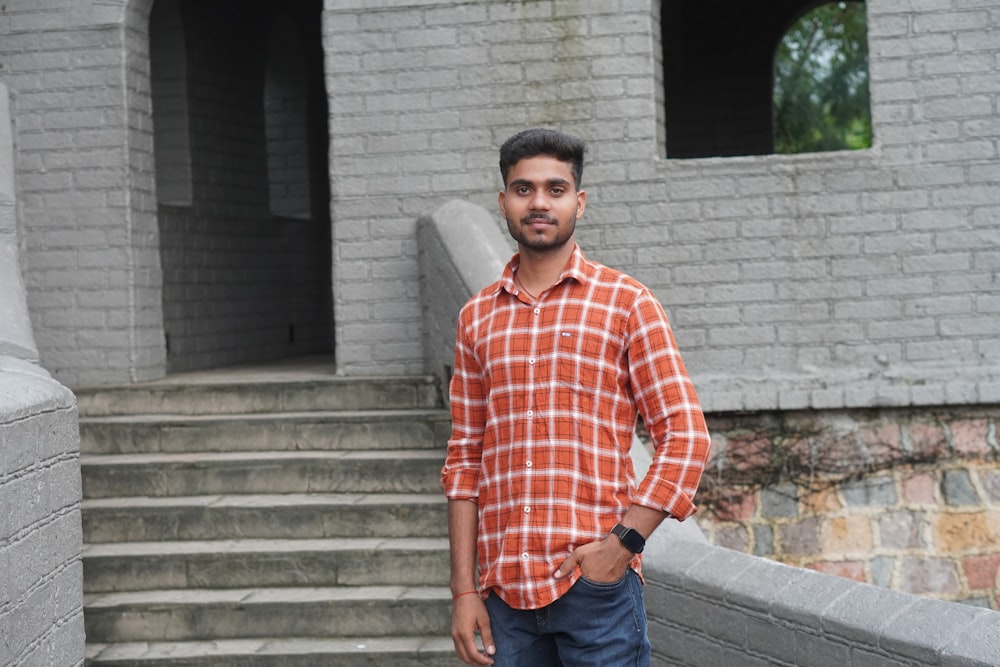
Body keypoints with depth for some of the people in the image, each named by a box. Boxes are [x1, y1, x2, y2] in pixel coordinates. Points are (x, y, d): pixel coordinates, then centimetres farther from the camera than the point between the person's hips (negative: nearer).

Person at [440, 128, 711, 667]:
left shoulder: (625, 303, 1)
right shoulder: (477, 317, 11)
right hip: (504, 591, 3)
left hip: (593, 583, -3)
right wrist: (464, 591, 6)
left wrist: (623, 541, -13)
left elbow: (685, 437, -3)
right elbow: (465, 463, 11)